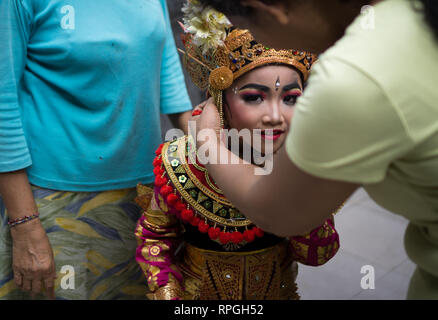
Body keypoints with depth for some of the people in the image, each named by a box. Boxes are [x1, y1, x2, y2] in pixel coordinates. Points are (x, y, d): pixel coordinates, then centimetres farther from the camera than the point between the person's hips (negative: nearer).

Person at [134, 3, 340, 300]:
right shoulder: (181, 164, -19)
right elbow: (155, 236, -3)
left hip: (279, 291, 3)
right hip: (196, 292, -2)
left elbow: (319, 255, -12)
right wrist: (167, 292, -16)